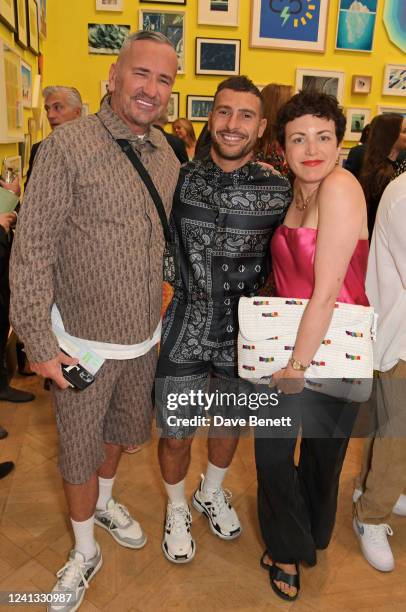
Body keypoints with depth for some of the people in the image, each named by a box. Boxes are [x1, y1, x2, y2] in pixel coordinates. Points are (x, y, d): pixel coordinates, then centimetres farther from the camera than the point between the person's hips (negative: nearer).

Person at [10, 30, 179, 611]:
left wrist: (159, 319, 13)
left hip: (144, 337, 6)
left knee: (123, 430, 25)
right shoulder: (68, 144, -15)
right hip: (84, 342, -5)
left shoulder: (167, 154, 4)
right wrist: (38, 341, -16)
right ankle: (85, 552, 39)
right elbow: (32, 246, -15)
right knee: (79, 449, 12)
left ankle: (104, 501, 55)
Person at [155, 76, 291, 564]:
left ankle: (211, 493, 52)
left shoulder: (279, 191, -7)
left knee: (230, 421, 21)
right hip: (184, 332, -1)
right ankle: (177, 508, 41)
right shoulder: (179, 180, -5)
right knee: (176, 433, 9)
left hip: (244, 334, 1)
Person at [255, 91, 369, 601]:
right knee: (271, 448, 14)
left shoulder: (340, 186, -19)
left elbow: (328, 288, -23)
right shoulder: (295, 192, 5)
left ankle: (311, 537, 44)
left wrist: (299, 364, -19)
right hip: (286, 338, 6)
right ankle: (289, 547, 42)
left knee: (323, 449, 15)